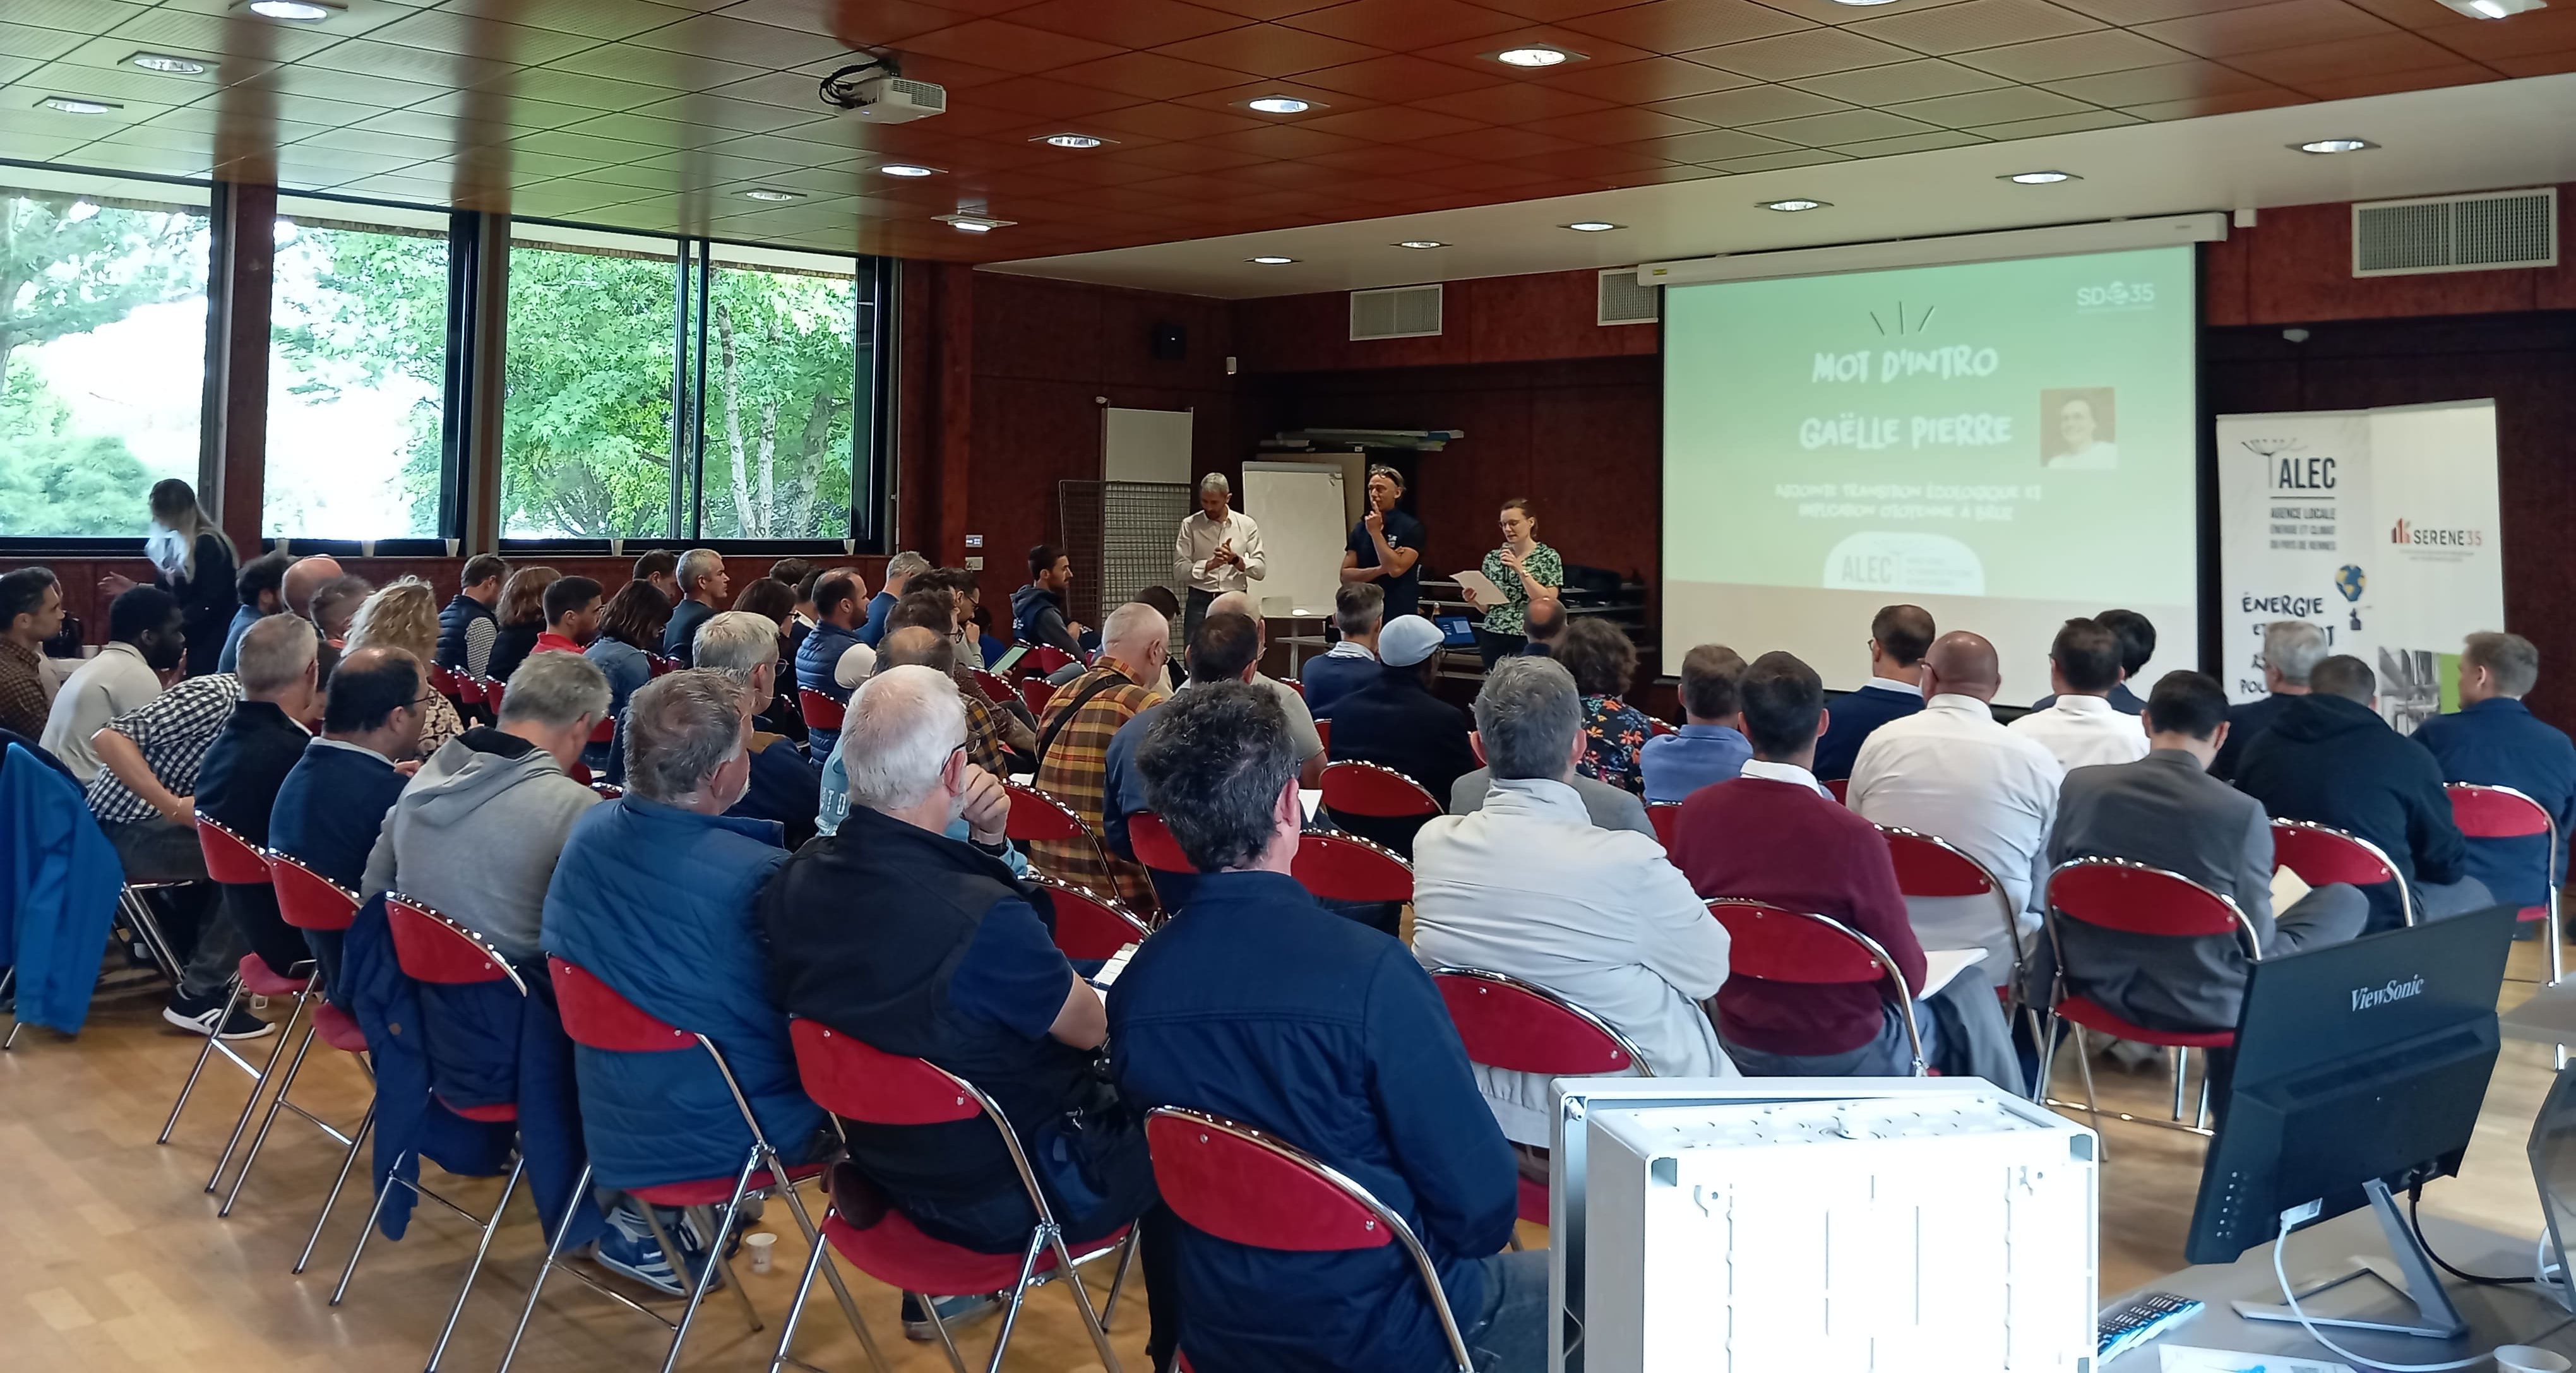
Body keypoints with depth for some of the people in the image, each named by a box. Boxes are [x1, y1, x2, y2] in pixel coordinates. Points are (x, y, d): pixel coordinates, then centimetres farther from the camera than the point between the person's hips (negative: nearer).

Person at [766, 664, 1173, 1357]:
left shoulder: (799, 880, -13)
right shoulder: (985, 918, -35)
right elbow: (1091, 1026, -15)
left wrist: (986, 841, -10)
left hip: (884, 1156, 7)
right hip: (1007, 1196, -7)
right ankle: (1176, 1346, 35)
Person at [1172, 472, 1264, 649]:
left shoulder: (1246, 525, 4)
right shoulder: (1190, 525, 1)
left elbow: (1261, 570, 0)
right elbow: (1178, 571, -6)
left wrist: (1235, 559, -17)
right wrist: (1210, 564, -19)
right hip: (1200, 602, -1)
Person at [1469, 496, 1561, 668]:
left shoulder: (1548, 557, -2)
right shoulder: (1493, 558, 9)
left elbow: (1548, 602, -12)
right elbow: (1487, 607, 13)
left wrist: (1520, 570, -16)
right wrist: (1475, 599, -9)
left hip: (1529, 640, -3)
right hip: (1493, 638, 4)